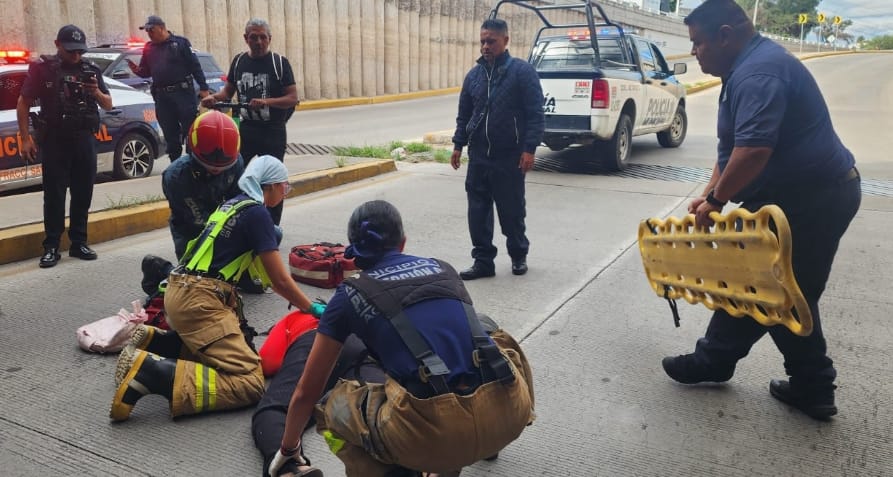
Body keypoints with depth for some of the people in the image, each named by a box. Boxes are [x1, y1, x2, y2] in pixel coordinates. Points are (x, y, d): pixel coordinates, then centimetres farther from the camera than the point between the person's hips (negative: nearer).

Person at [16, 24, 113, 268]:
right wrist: (25, 139, -6)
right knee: (54, 195, -1)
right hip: (54, 140, -3)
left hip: (84, 139, 3)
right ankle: (51, 247, 3)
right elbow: (23, 104, 1)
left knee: (83, 193, 6)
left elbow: (108, 105, 13)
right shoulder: (43, 68, 1)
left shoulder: (91, 70, 9)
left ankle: (79, 243, 16)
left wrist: (97, 93, -10)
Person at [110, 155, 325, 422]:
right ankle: (150, 373, -24)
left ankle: (153, 342, 10)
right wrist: (313, 309, 10)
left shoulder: (233, 204, 20)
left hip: (180, 292, 10)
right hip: (198, 299, -10)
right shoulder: (257, 213, -6)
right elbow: (280, 281, -5)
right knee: (249, 383, -15)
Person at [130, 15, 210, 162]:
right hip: (162, 97, 5)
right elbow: (146, 72, 19)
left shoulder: (180, 43, 0)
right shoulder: (148, 48, 14)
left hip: (183, 93, -5)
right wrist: (137, 70, -4)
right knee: (171, 138, 9)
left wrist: (203, 88, -11)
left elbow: (195, 66, -4)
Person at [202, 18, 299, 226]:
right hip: (245, 129, 3)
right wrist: (214, 97, -7)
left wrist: (266, 102, -26)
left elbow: (293, 98, -10)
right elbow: (228, 91, 15)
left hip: (273, 131, -3)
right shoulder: (239, 61, 7)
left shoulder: (280, 62, -4)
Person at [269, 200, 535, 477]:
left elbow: (307, 392, 22)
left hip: (438, 434, -3)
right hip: (508, 415, 4)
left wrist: (288, 449, 42)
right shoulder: (442, 269, 23)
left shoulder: (350, 295, 13)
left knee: (337, 408, 22)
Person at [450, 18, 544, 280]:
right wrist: (458, 144, 11)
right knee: (478, 212, 4)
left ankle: (518, 255, 28)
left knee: (512, 211, 7)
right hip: (478, 156, 4)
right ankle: (483, 261, 15)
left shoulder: (522, 71, -6)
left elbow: (535, 114, -9)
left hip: (509, 157, -4)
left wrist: (529, 149, -15)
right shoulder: (474, 74, 10)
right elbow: (464, 114, 17)